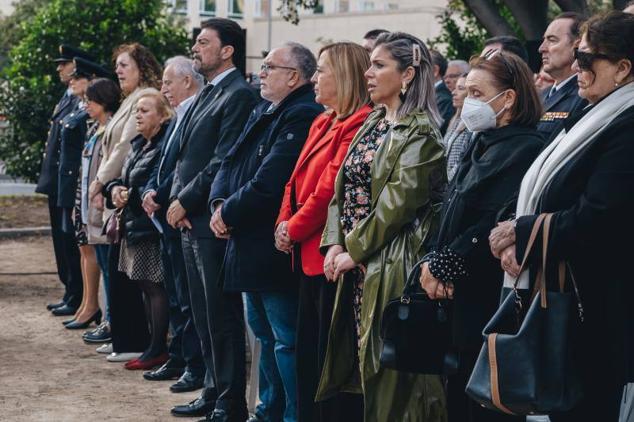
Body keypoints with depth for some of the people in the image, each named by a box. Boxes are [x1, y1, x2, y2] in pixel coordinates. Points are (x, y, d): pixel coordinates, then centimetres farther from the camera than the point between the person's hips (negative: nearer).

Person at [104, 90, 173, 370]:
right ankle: (155, 345, 19)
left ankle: (157, 350, 0)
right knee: (146, 286, 12)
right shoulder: (138, 145, 16)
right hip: (134, 226, 10)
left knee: (156, 286, -5)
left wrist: (131, 195, -16)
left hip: (152, 227, -10)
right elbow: (123, 179, 22)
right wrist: (115, 189, 0)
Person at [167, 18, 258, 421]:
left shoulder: (239, 95, -12)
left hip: (213, 222, -9)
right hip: (191, 221, 9)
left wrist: (185, 202, -12)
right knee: (204, 314, 16)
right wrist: (177, 200, 3)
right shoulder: (205, 95, 17)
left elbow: (222, 162, -18)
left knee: (222, 316, -3)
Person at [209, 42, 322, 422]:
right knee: (265, 333, 20)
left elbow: (268, 183, -24)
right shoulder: (263, 113, 14)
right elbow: (232, 163, 15)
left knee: (286, 340, -5)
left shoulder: (303, 116, -18)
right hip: (252, 247, 11)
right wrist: (219, 202, -4)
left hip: (276, 249, -11)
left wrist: (229, 213, -12)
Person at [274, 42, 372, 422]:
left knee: (331, 359, -3)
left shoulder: (360, 124, -15)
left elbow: (329, 188, -20)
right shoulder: (323, 122, 17)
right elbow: (297, 180, 17)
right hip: (310, 256, 10)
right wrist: (284, 223, 1)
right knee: (309, 352, 15)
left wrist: (295, 230, -10)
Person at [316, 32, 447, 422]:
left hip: (392, 264, -8)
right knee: (365, 360, 10)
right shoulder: (372, 124, 15)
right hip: (357, 263, 8)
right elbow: (344, 187, 12)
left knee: (390, 365, -4)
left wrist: (355, 250, -14)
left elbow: (399, 200, -17)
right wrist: (335, 243, -1)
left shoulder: (420, 132, -10)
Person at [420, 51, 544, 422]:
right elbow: (450, 213, 13)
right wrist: (432, 261, -4)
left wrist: (442, 266, -16)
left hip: (490, 301, -9)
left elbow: (498, 224, -22)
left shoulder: (525, 149, -12)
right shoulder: (480, 147, 17)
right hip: (460, 297, 9)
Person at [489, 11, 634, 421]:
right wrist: (516, 240, -7)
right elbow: (542, 197, 12)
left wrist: (520, 233, -12)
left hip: (594, 312, -9)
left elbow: (594, 221, -25)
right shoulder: (591, 120, 14)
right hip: (560, 299, 9)